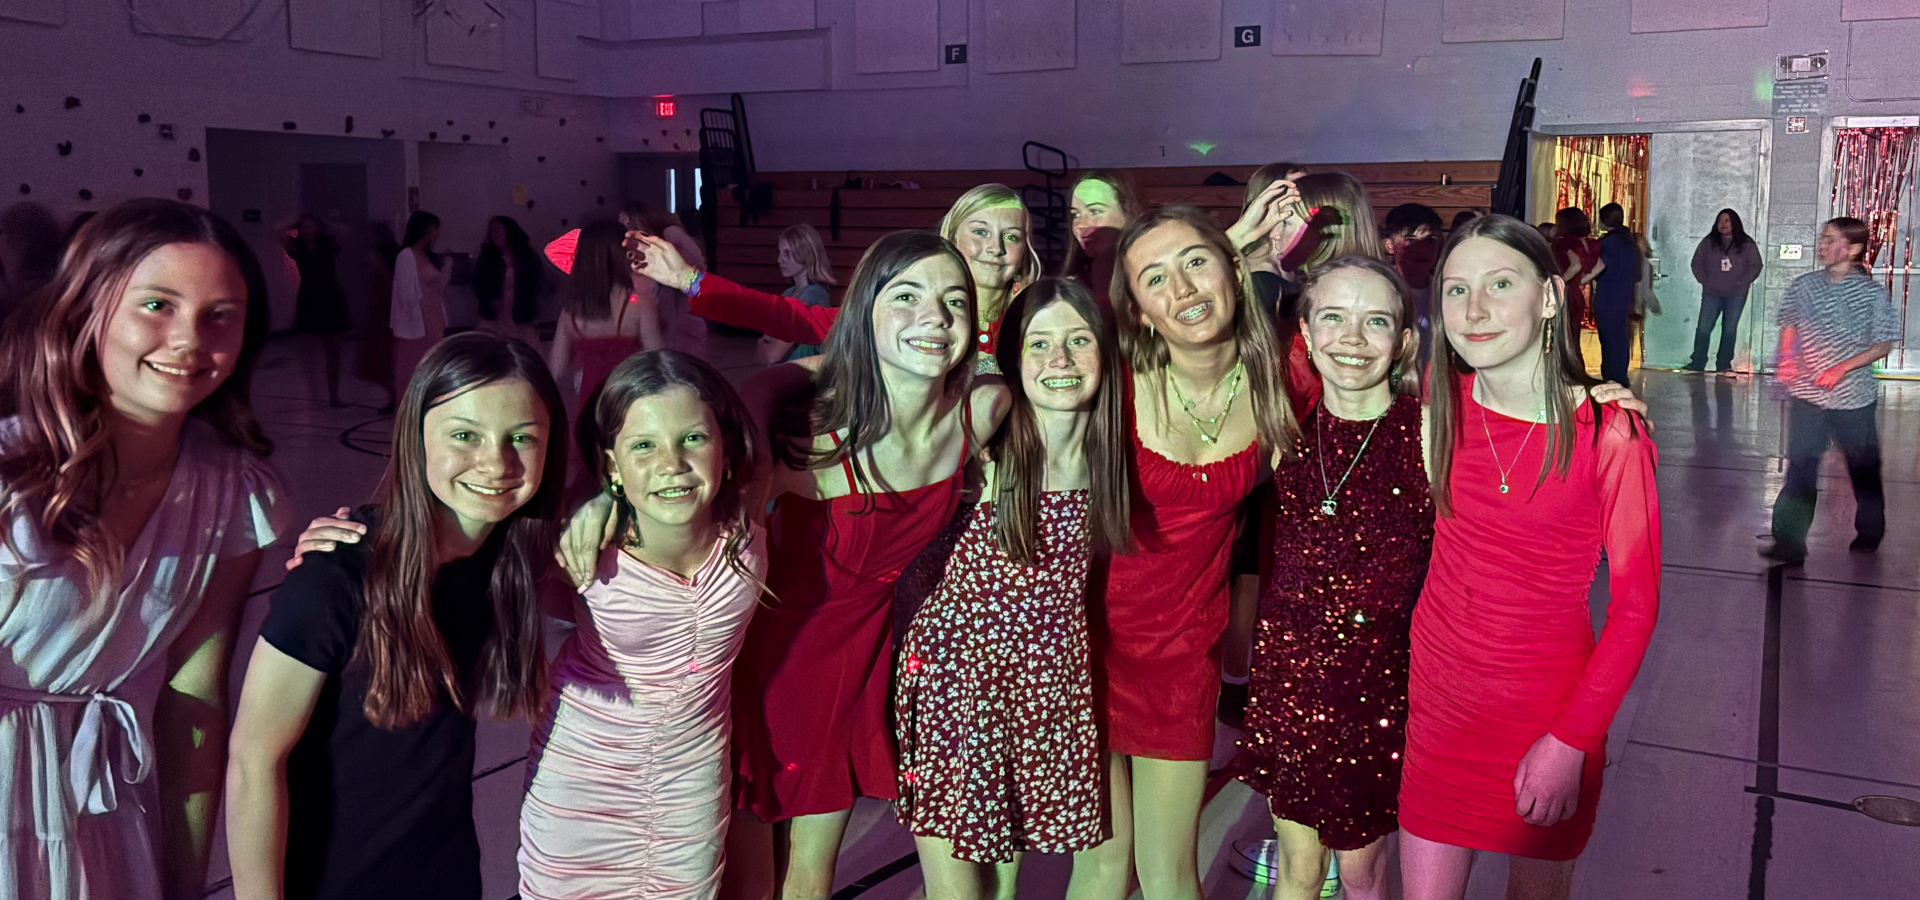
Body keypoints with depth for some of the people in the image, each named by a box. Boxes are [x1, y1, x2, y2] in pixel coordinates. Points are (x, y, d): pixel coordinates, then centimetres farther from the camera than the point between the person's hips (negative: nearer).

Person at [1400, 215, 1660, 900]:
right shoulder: (1445, 399, -6)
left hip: (1546, 708, -2)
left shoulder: (1609, 432, -16)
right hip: (1436, 690, 3)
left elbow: (1635, 607, -11)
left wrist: (1571, 741, -14)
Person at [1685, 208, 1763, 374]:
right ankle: (1697, 363, 4)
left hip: (1736, 295, -1)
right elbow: (1697, 263, 6)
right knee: (1703, 328, -2)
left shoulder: (1746, 244, 1)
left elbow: (1755, 266, 0)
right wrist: (1704, 280, -5)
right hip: (1711, 294, 1)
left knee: (1729, 330, 3)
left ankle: (1724, 365, 8)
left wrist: (1741, 283, -10)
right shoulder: (1708, 242, 5)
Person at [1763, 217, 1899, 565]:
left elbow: (1883, 345, -6)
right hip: (1806, 395, 2)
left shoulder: (1872, 292, -7)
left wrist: (1843, 368, -17)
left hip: (1854, 396, -2)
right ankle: (1789, 541, -3)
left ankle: (1869, 533, 34)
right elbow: (1789, 328, 15)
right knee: (1800, 469, -4)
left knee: (1863, 469, 15)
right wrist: (1785, 360, -2)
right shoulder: (1802, 286, 3)